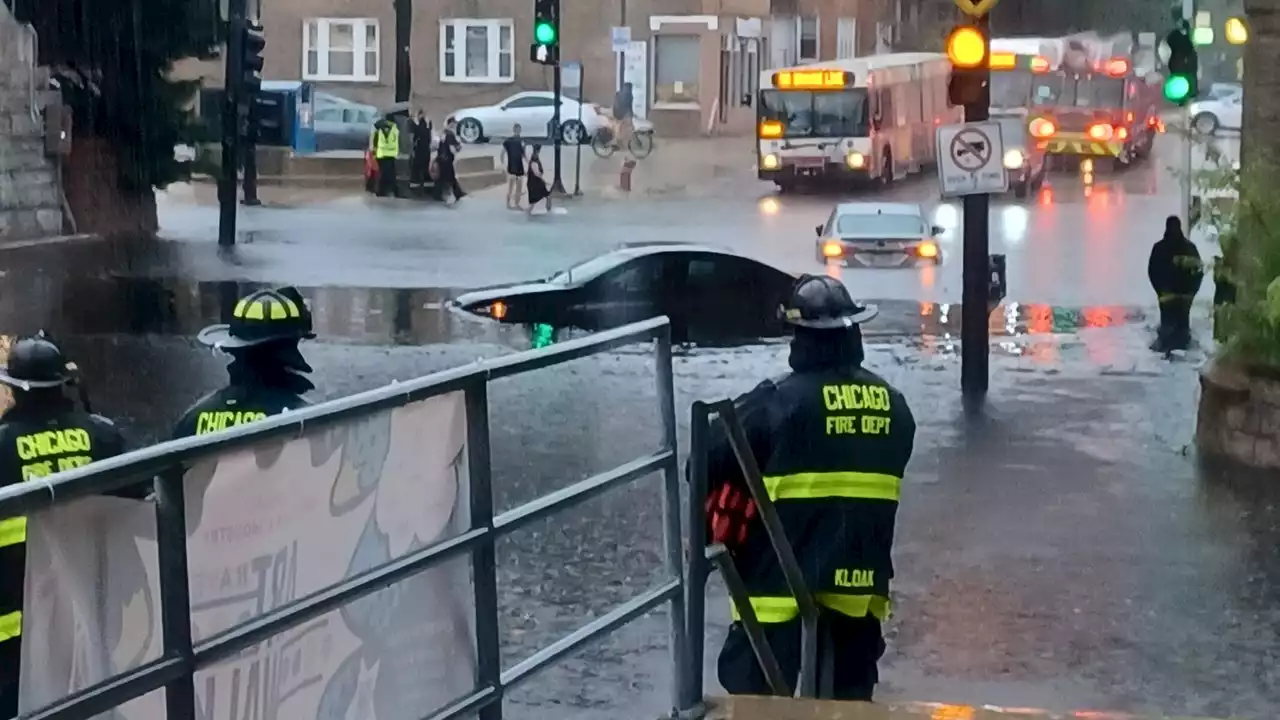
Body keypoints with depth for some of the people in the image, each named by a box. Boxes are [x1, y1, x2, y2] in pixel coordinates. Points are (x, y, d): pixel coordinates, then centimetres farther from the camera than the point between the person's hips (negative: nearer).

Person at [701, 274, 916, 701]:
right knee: (851, 700, 15)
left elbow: (709, 468, -11)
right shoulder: (893, 406, 4)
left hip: (783, 586, -5)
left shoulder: (779, 403, -15)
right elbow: (874, 486, 12)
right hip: (860, 588, 6)